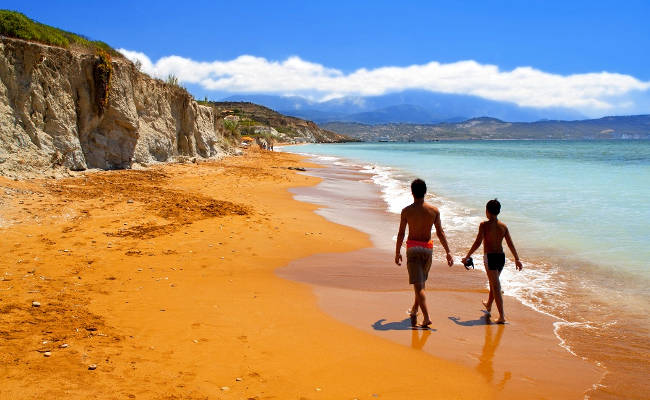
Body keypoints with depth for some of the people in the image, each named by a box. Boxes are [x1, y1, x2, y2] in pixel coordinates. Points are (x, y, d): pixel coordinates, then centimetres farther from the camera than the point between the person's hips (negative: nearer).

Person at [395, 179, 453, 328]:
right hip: (427, 248, 3)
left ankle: (427, 317, -14)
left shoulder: (406, 211, -9)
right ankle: (414, 310, 36)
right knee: (421, 281, 22)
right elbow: (440, 233, -1)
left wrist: (397, 252, 7)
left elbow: (401, 234, -4)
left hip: (413, 248, -3)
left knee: (418, 285, -4)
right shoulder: (434, 210, -3)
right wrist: (448, 252, 4)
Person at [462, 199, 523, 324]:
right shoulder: (503, 226, 5)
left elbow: (478, 242, -14)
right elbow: (510, 244, 6)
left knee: (496, 286, -7)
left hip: (490, 257, -6)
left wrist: (467, 257, -8)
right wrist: (517, 259, 14)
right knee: (494, 282, 25)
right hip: (501, 256, 6)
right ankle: (488, 305, 46)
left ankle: (502, 316, -12)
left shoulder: (484, 225, -9)